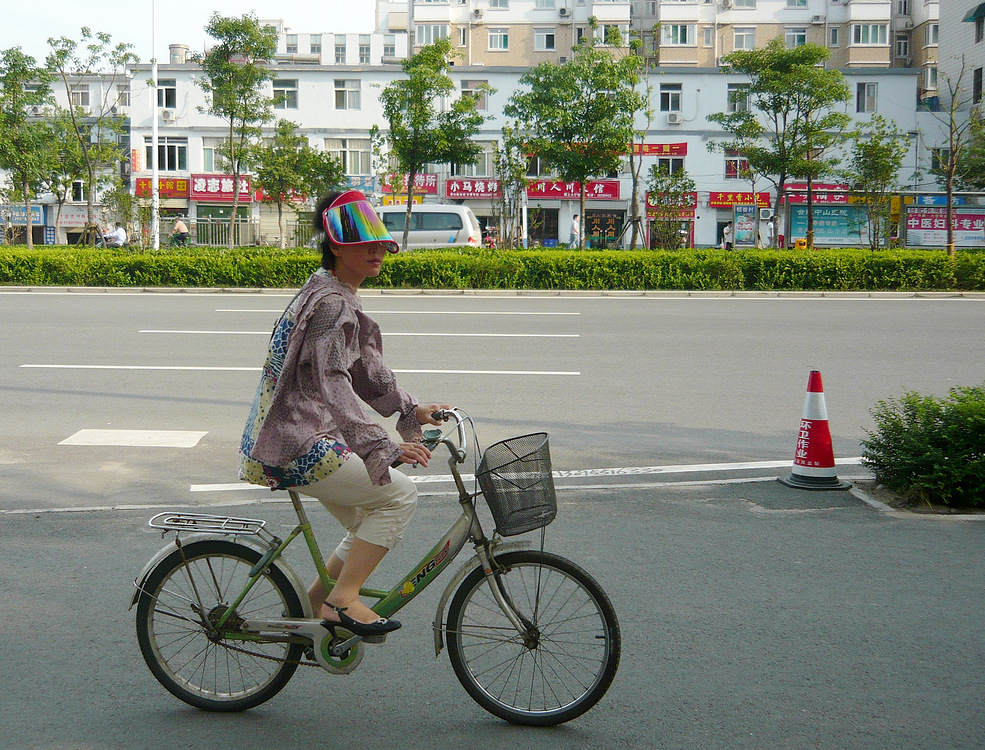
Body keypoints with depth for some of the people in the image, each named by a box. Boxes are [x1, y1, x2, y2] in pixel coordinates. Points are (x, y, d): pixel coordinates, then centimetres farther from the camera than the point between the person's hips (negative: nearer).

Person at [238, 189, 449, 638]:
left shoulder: (339, 298, 15)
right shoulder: (331, 304, -18)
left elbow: (365, 368, 24)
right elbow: (332, 386, -29)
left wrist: (411, 409, 16)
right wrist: (385, 446, -36)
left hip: (305, 437, 11)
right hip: (298, 447, -11)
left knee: (369, 527, 15)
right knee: (399, 495, -13)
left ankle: (313, 607, 23)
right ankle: (342, 599, -9)